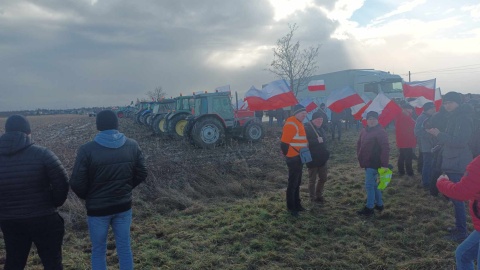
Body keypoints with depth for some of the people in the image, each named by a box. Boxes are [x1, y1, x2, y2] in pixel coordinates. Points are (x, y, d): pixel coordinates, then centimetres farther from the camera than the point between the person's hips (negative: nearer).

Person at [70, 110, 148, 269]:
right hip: (124, 206, 3)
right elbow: (141, 174, 1)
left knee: (98, 251, 15)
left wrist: (87, 197, 7)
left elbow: (77, 183, -14)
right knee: (124, 248, 16)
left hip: (97, 209, -3)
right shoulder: (132, 146, -5)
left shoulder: (87, 150, -16)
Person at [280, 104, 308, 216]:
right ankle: (291, 207, 10)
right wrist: (289, 155, -18)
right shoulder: (291, 124, -19)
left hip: (299, 158, 10)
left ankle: (297, 204, 29)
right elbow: (284, 142, -25)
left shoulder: (298, 123, 13)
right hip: (294, 159, -10)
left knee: (297, 183, 18)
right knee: (293, 184, 0)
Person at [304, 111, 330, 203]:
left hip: (322, 158, 8)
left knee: (323, 178, 15)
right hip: (312, 159, -8)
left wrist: (325, 153, 17)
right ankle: (313, 197, 20)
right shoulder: (307, 129, -15)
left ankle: (319, 195, 32)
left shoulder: (320, 129, 12)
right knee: (312, 179, 5)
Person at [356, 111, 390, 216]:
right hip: (367, 162, 9)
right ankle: (379, 204, 31)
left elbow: (385, 149, -21)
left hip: (374, 163, -9)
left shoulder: (380, 132, -16)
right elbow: (359, 143, 21)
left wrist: (384, 164, -24)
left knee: (369, 185, -5)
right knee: (373, 184, 18)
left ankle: (369, 208, 5)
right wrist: (359, 156, 12)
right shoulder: (364, 131, 9)